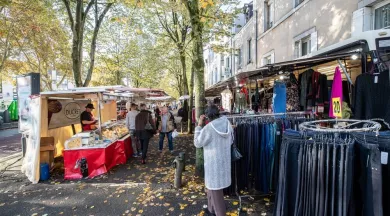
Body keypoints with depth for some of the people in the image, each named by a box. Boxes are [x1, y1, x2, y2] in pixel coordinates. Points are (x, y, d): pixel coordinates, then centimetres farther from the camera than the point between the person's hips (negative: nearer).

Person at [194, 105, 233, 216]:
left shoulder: (208, 128, -23)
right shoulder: (227, 124, -2)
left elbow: (197, 143, -10)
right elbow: (231, 141, 10)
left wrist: (199, 126, -9)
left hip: (214, 162, -8)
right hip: (225, 160, 8)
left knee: (215, 190, 9)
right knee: (212, 185, 25)